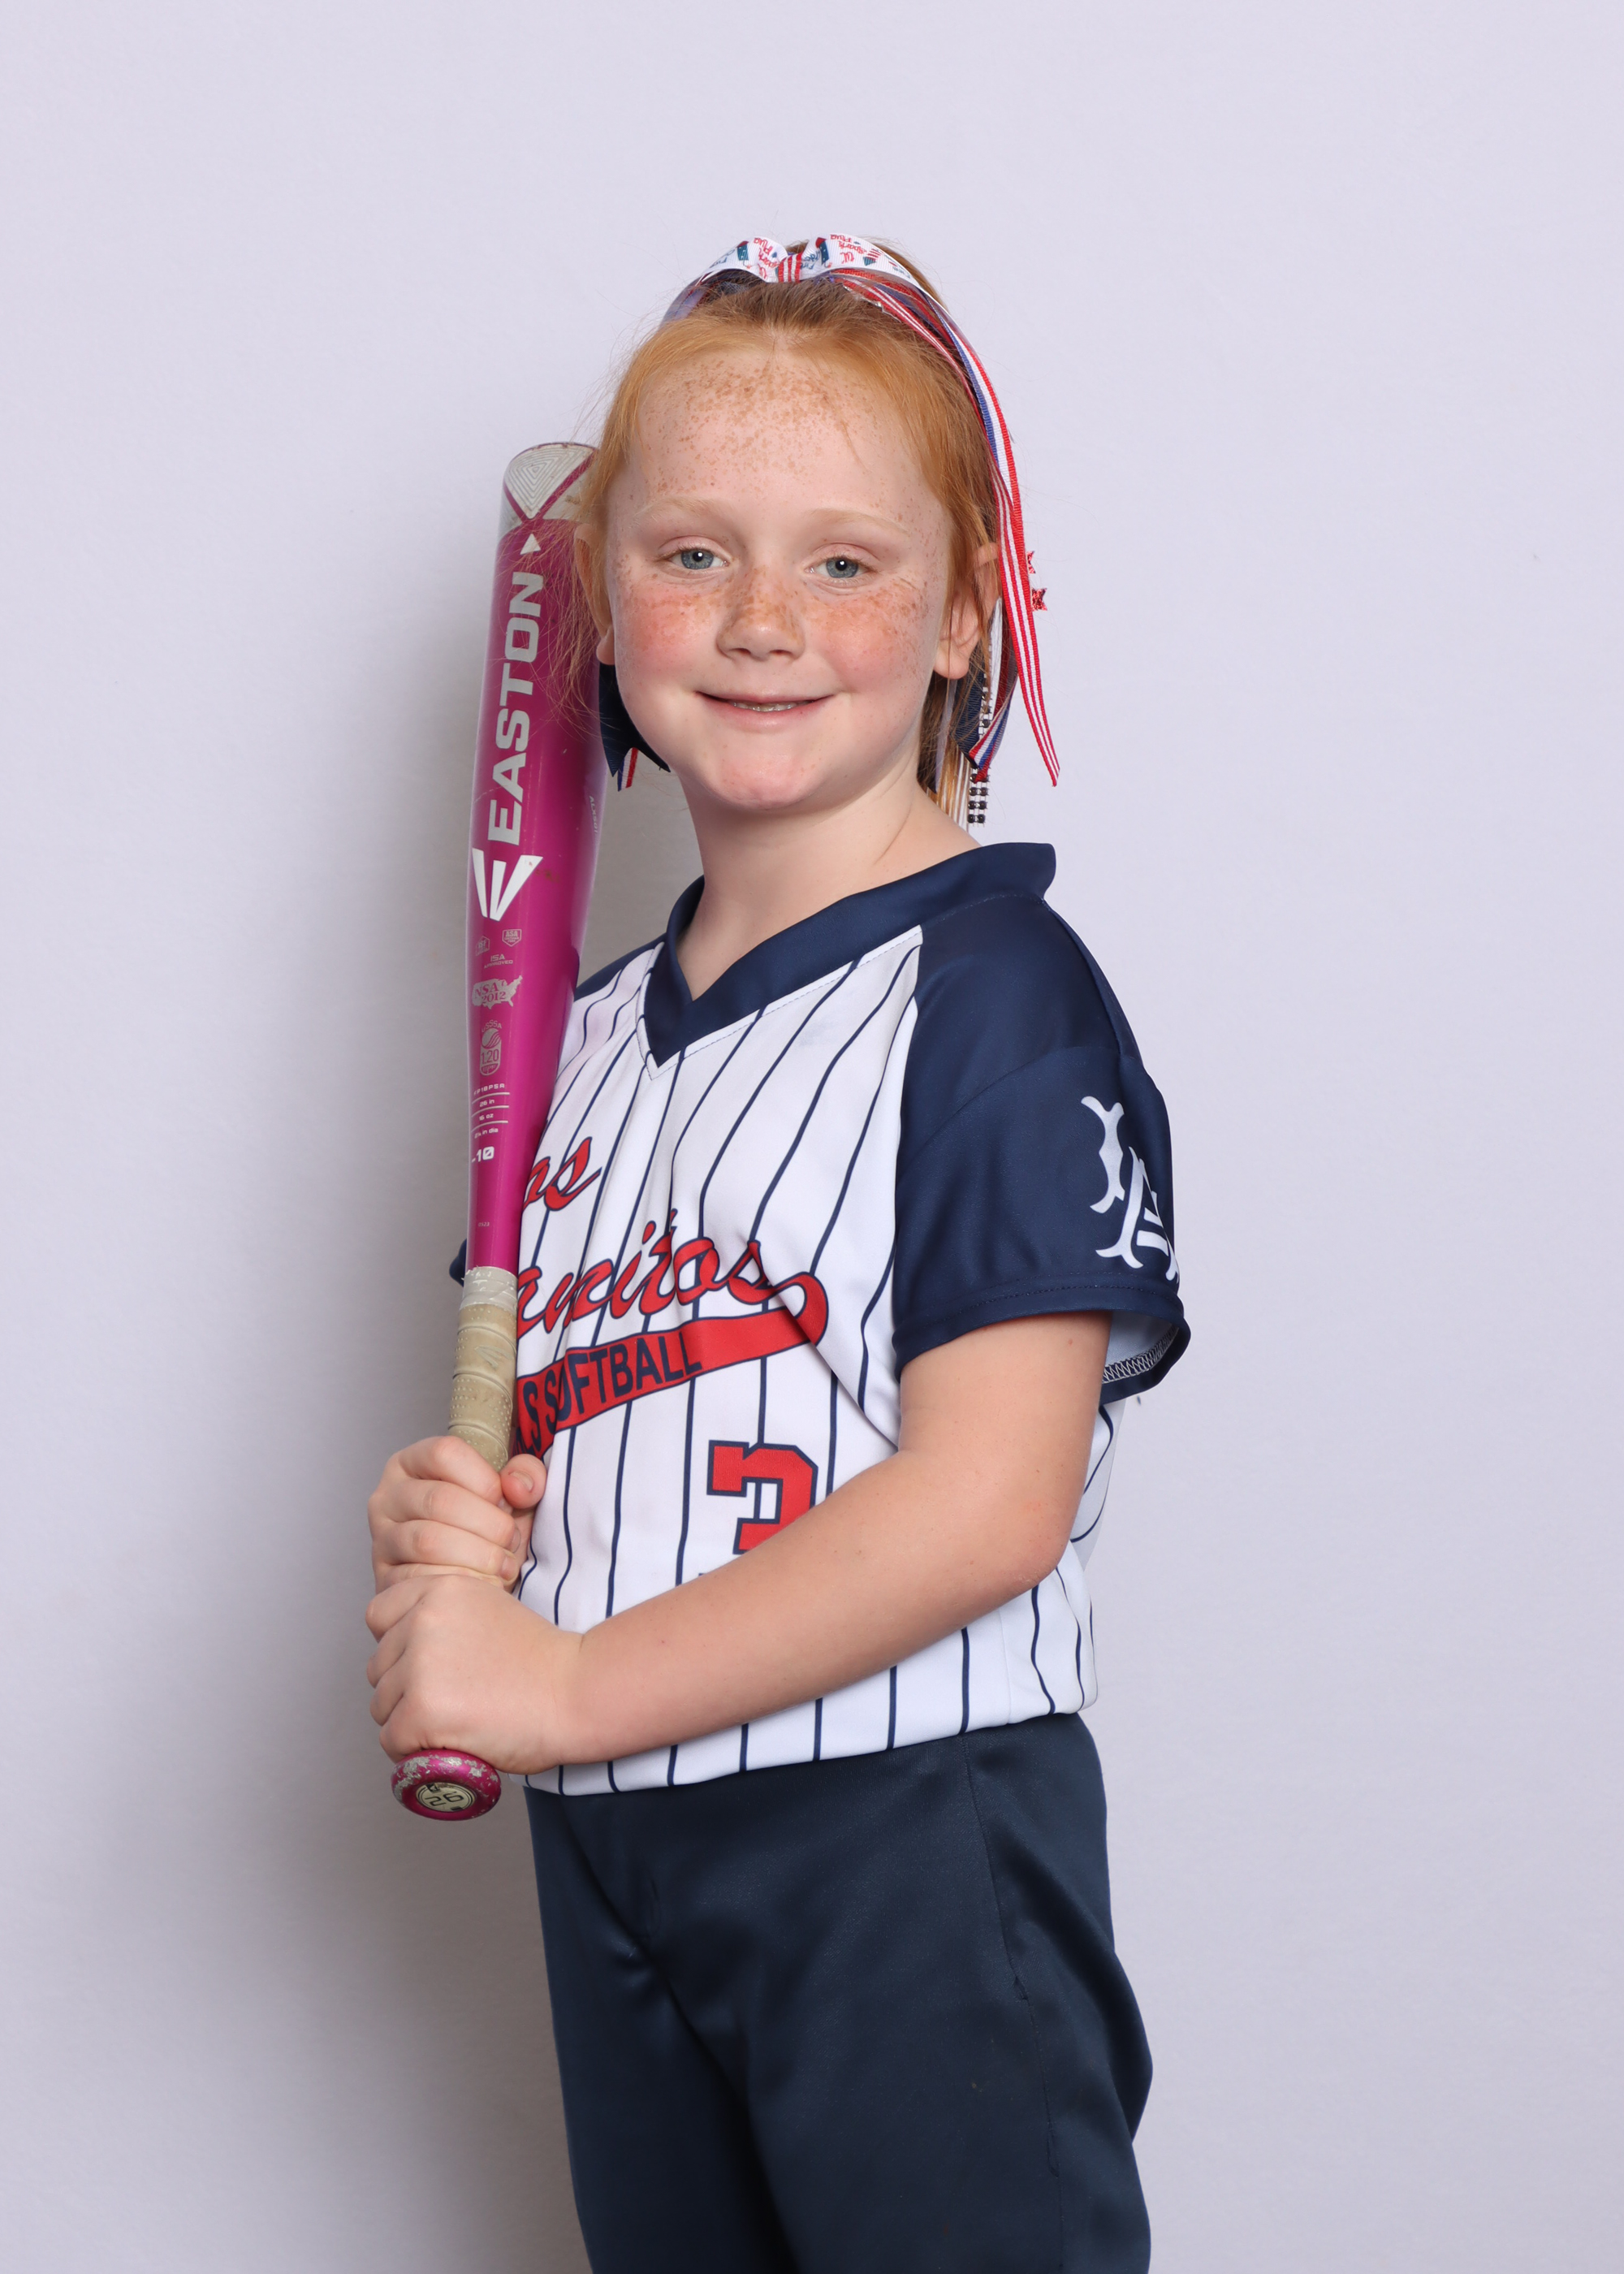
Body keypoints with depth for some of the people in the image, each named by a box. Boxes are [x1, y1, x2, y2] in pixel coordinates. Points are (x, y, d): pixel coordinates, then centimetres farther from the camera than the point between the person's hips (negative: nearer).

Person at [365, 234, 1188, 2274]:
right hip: (610, 1839, 7)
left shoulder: (995, 993, -12)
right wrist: (453, 1525, -3)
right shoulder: (595, 1032, 12)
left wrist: (566, 1685, -18)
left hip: (911, 1844, -7)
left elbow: (988, 1502, -19)